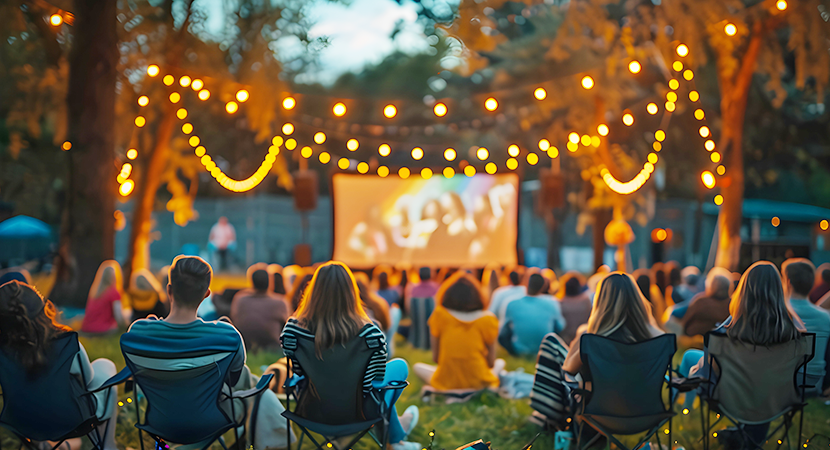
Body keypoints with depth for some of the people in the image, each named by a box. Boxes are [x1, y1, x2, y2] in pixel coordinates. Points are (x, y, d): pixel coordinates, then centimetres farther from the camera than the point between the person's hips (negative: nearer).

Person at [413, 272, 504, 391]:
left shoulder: (439, 315, -8)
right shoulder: (487, 319, -7)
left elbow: (435, 358, 0)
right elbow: (491, 362, 0)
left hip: (446, 384, -1)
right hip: (480, 383, 1)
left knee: (418, 367, 29)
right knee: (500, 363, 32)